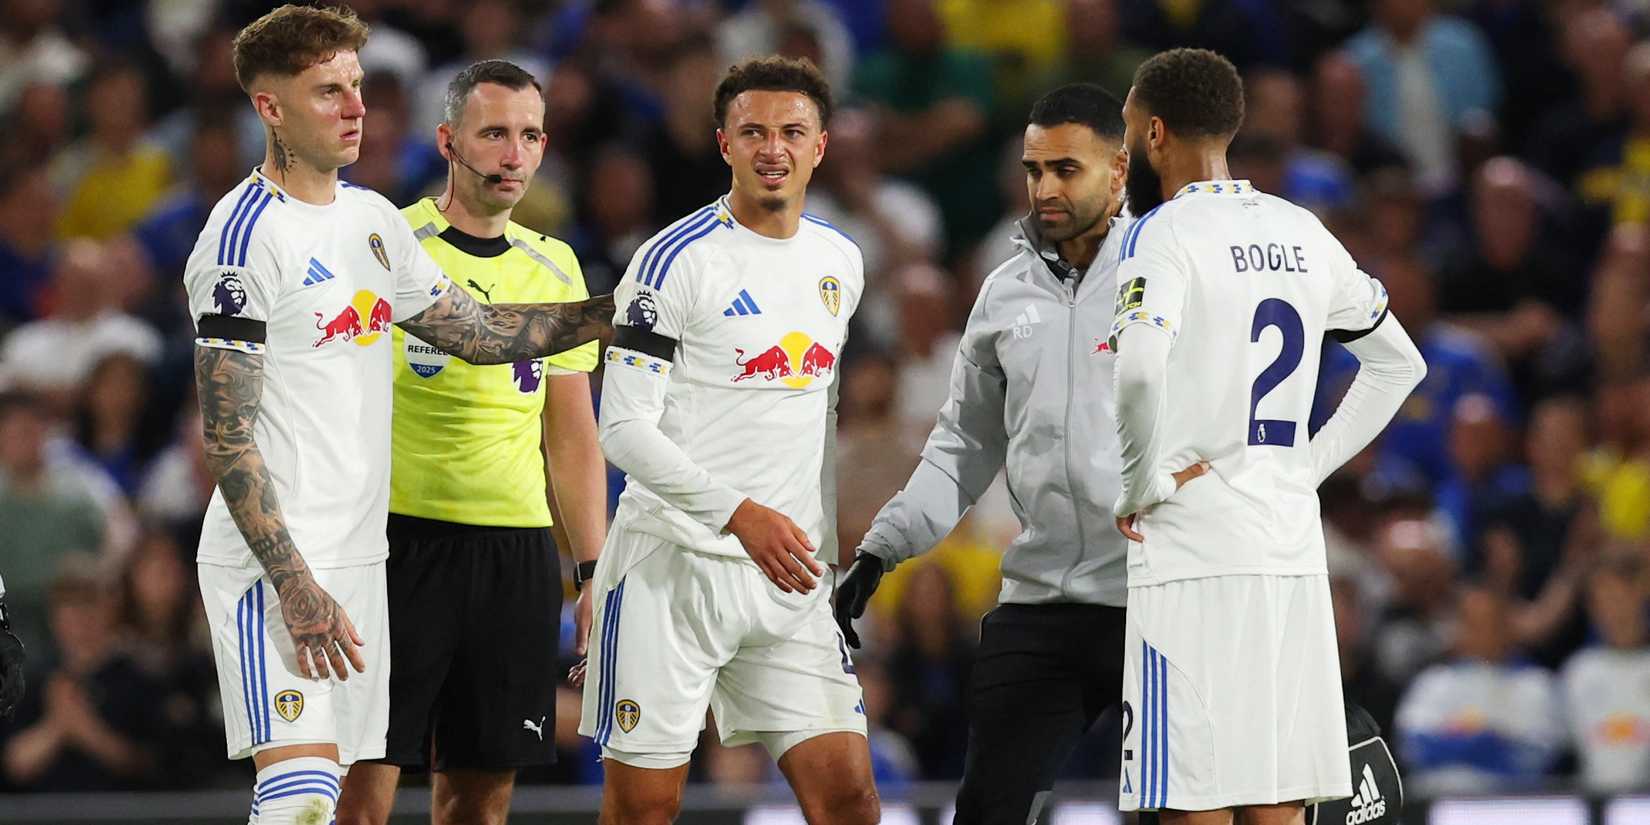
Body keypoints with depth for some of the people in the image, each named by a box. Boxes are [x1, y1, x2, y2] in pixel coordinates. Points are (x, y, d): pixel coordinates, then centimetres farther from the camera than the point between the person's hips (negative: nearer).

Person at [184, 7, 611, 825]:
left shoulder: (372, 218, 13)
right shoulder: (245, 237, -13)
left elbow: (474, 330, 24)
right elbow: (226, 436, -16)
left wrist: (611, 313, 15)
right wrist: (295, 587, -21)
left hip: (357, 557, 8)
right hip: (276, 565, -8)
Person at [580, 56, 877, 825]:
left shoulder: (841, 261, 12)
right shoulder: (676, 261, -9)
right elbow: (625, 429, -14)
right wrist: (740, 514, -23)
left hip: (790, 572, 5)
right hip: (673, 565, -5)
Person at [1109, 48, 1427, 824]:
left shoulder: (1163, 234, -9)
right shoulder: (1300, 231, 14)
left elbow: (1140, 371, -26)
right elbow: (1397, 363, 24)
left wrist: (1141, 484, -12)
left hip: (1195, 561, -7)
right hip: (1292, 549, 7)